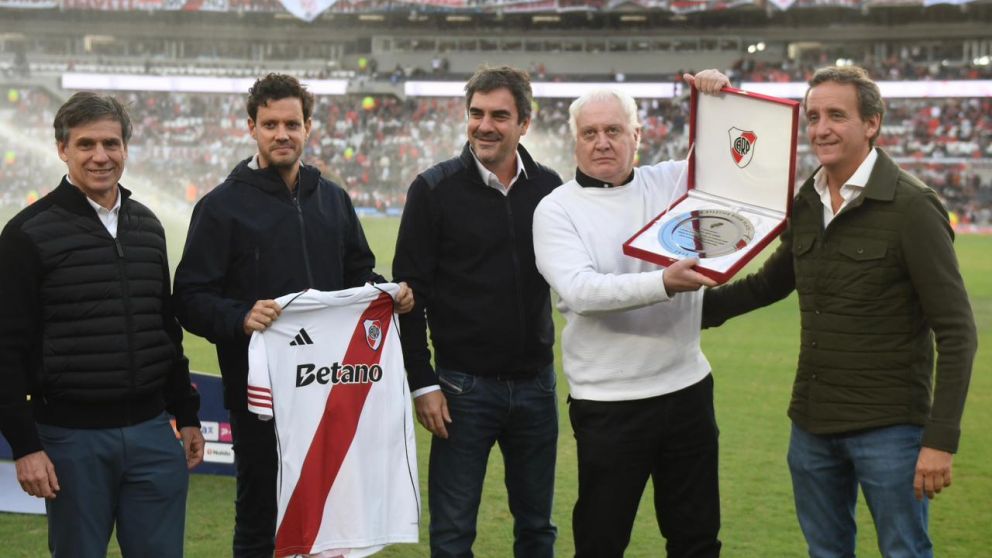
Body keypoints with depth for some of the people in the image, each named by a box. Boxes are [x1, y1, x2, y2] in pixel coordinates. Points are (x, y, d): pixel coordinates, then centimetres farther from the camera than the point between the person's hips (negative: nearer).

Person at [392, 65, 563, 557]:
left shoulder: (548, 187, 3)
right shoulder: (435, 189, -6)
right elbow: (411, 292, -5)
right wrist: (422, 384, -9)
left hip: (535, 382, 3)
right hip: (464, 387, -3)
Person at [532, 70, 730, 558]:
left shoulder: (673, 181, 5)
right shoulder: (556, 210, -5)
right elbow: (580, 290, -19)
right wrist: (664, 284, -32)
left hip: (687, 388, 4)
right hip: (607, 403, -3)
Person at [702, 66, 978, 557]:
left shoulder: (911, 207, -14)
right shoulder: (806, 203, 5)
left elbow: (956, 332, -15)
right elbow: (774, 280, 22)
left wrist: (941, 439, -19)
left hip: (889, 428, -6)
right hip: (811, 424, 6)